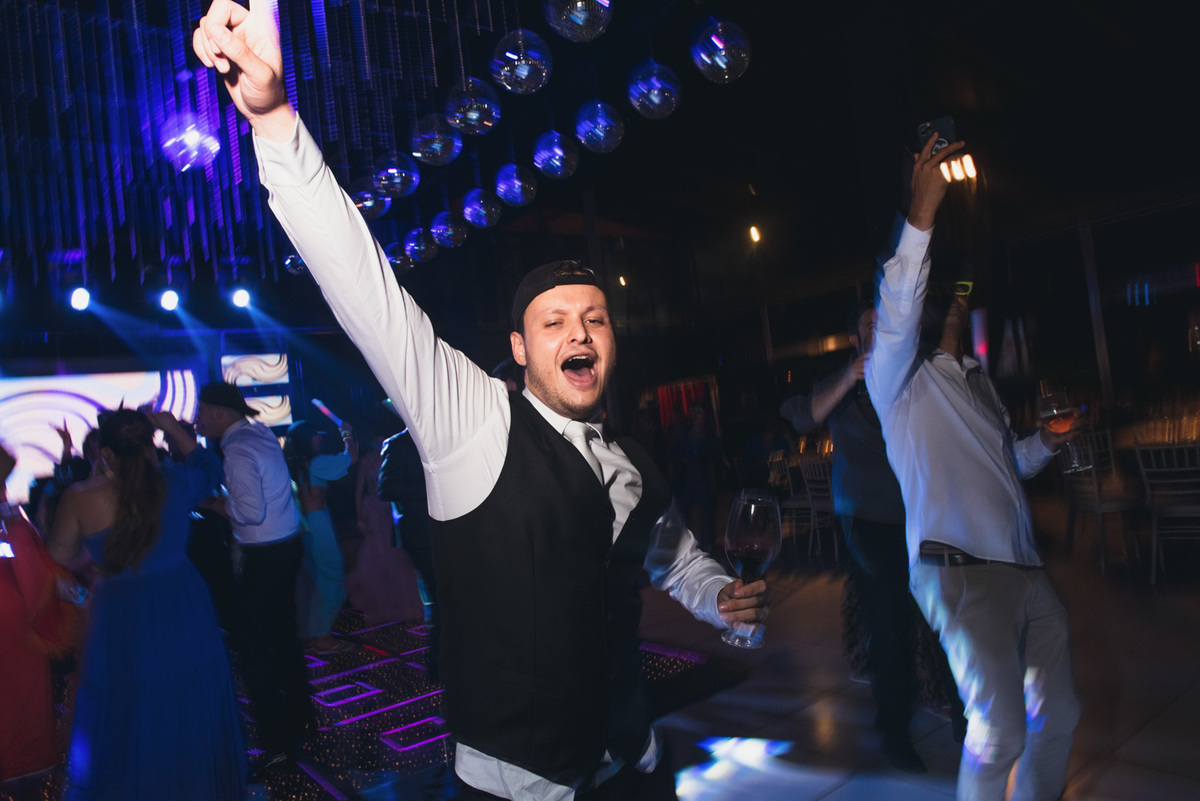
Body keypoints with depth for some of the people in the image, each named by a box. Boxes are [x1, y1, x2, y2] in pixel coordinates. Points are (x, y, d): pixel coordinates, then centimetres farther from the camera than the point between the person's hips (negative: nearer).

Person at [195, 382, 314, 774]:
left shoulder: (239, 451, -20)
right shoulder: (260, 433, 7)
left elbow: (251, 512, -25)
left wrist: (213, 503, -10)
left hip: (263, 556, -9)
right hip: (286, 546, 9)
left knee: (254, 645, 0)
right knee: (282, 635, 21)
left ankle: (276, 741, 8)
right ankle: (299, 716, 35)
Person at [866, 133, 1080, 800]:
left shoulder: (977, 381, 22)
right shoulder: (900, 378, -2)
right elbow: (896, 306, -23)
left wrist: (1047, 442, 11)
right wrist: (922, 213, -31)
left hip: (1026, 570, 8)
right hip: (962, 570, -8)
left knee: (1058, 713, 14)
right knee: (1000, 728, -15)